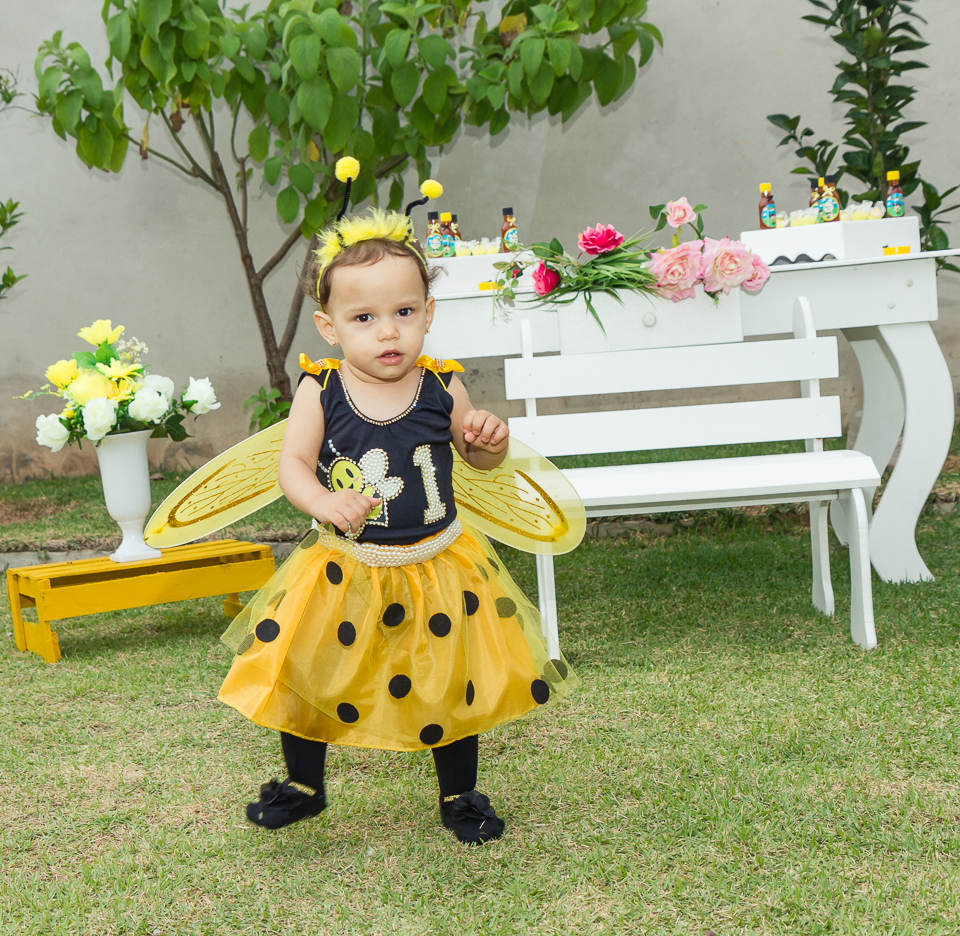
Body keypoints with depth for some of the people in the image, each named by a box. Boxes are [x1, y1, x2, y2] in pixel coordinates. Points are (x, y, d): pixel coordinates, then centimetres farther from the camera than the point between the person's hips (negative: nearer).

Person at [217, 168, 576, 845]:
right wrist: (326, 503, -31)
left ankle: (460, 794, 35)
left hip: (436, 565, 0)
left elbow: (475, 453, 6)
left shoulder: (443, 389, -9)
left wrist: (491, 440, -17)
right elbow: (293, 465, -11)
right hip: (343, 570, 0)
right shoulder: (320, 392, -13)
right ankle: (304, 784, 36)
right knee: (306, 675, 10)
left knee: (452, 682, 12)